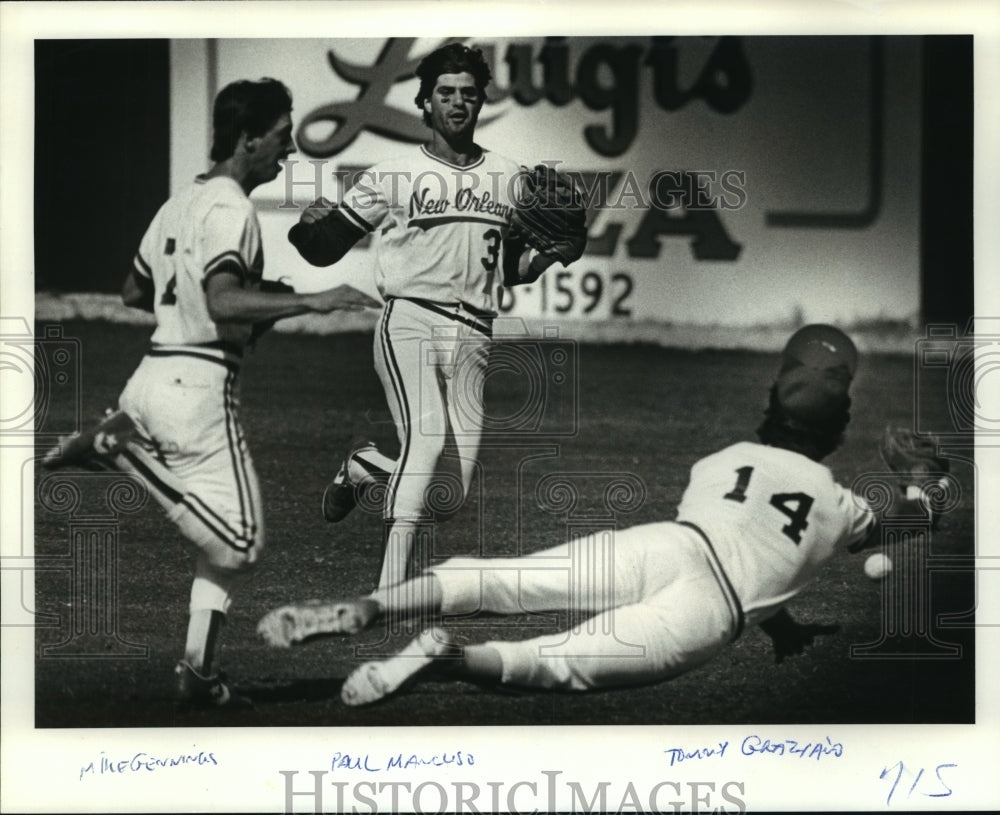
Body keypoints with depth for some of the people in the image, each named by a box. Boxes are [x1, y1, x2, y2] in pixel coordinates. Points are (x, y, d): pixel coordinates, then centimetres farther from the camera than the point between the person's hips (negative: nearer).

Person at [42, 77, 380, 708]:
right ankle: (127, 447, -12)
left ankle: (199, 672, 8)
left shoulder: (181, 203, 16)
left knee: (229, 541, 15)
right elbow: (223, 301, -27)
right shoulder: (230, 208, -12)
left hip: (152, 375, 10)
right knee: (241, 544, -9)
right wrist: (314, 302, -27)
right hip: (199, 387, -10)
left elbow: (135, 292, 26)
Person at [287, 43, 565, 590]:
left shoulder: (508, 179, 17)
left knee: (450, 489, 0)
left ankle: (364, 468, 32)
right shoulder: (393, 176, 4)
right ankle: (389, 596, -24)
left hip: (472, 338, 4)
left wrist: (551, 252, 6)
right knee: (427, 438, -27)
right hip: (409, 323, -4)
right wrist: (310, 223, -18)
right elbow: (324, 248, 4)